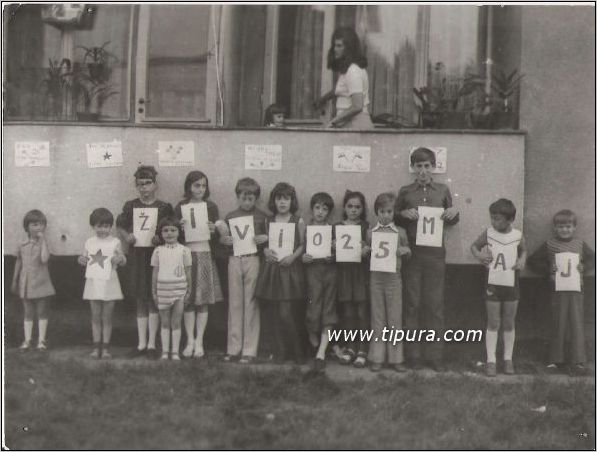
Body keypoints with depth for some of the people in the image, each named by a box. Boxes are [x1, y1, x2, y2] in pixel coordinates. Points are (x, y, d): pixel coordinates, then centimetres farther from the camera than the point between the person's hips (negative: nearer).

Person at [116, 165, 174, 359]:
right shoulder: (130, 206, 8)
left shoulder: (164, 207, 2)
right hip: (137, 257, 2)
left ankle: (152, 344, 6)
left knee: (153, 300, -1)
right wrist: (126, 237, -7)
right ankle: (142, 344, 14)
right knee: (140, 301, 8)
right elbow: (120, 228, 12)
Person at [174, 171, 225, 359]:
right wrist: (180, 229, -16)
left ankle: (199, 342, 8)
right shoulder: (180, 207, 4)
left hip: (205, 255, 0)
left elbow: (217, 236, 9)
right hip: (186, 255, 0)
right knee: (188, 301, 2)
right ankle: (190, 340, 11)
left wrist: (214, 229, -12)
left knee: (203, 300, 1)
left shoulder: (211, 207, 7)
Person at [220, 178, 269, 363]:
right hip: (235, 260, 2)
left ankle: (249, 350, 5)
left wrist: (265, 238, -13)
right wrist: (226, 240, -7)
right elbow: (223, 238, 15)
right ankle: (233, 348, 12)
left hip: (253, 259, -2)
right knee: (234, 303, 5)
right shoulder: (230, 216, 10)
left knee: (251, 304, -1)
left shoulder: (261, 217, 4)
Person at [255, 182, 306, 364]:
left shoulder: (298, 221, 2)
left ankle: (297, 350, 6)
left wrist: (293, 256, -15)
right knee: (277, 314, 6)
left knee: (286, 314, -10)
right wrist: (266, 251, -7)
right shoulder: (268, 221, 10)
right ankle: (281, 350, 17)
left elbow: (302, 245, 0)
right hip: (272, 269, 4)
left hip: (290, 269, -3)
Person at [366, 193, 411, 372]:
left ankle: (396, 357, 14)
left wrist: (404, 251, -10)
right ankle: (377, 357, 14)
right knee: (377, 317, 7)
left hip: (394, 278, 0)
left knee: (395, 317, 4)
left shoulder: (400, 232, 3)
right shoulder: (371, 232, 4)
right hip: (376, 277, 1)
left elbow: (408, 254, 12)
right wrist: (368, 251, -11)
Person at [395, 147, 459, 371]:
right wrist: (403, 214, -9)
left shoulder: (443, 191, 9)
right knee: (412, 304, 2)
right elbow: (395, 220, 12)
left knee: (435, 304, 2)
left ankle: (434, 355, 10)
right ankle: (412, 355, 10)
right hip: (411, 254, 0)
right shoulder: (405, 192, 7)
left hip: (435, 254, 1)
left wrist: (454, 214, -5)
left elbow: (452, 222, 16)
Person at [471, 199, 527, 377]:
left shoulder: (517, 236, -4)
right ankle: (491, 360, 9)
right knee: (493, 323, 2)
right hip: (492, 284, -1)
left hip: (511, 284, 1)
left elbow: (523, 250, 15)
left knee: (509, 324, 10)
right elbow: (474, 246, 7)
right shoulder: (488, 233, -7)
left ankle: (508, 359, 22)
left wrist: (522, 261, -5)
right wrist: (479, 255, -13)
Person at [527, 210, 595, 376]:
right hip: (558, 289, -1)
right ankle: (556, 360, 14)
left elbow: (592, 259, 18)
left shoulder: (580, 244, 8)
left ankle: (578, 362, 1)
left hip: (576, 289, 1)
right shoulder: (549, 245, 3)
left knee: (577, 325, -2)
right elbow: (533, 261, 6)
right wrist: (549, 271, -3)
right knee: (558, 325, 4)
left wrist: (582, 269, 1)